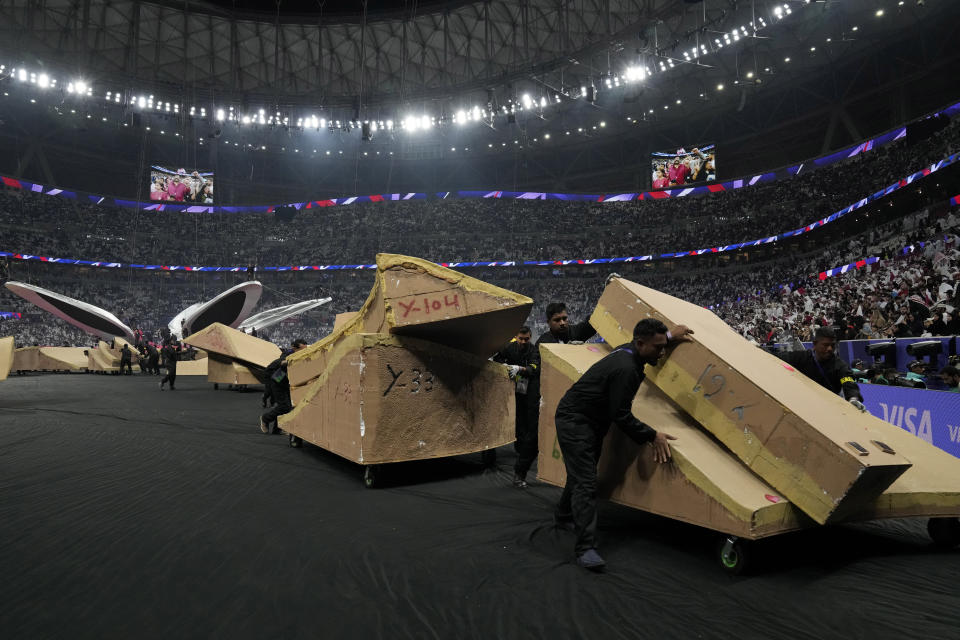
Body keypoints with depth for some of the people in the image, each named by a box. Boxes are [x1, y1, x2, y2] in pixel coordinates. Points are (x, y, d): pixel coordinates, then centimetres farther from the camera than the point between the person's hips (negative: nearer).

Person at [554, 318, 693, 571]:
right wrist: (652, 436, -18)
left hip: (592, 421, 11)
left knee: (582, 473, 23)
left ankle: (564, 516, 44)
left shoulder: (628, 350, 0)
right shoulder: (625, 369, -29)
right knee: (586, 483, -13)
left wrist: (670, 337, 25)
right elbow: (621, 415, -26)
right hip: (574, 421, -11)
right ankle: (585, 548, -10)